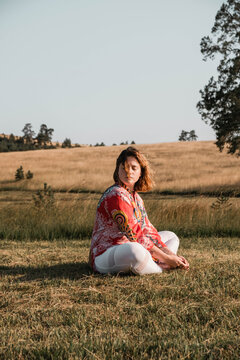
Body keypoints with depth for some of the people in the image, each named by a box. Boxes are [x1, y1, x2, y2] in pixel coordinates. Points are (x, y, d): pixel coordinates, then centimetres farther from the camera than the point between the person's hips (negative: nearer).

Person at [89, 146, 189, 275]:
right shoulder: (116, 195, -18)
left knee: (171, 237, 17)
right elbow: (133, 236, -22)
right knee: (135, 250, -42)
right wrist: (165, 258, -19)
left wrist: (171, 255, -1)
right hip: (105, 255, -10)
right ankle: (163, 267, -10)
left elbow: (148, 230, 12)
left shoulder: (136, 197, 13)